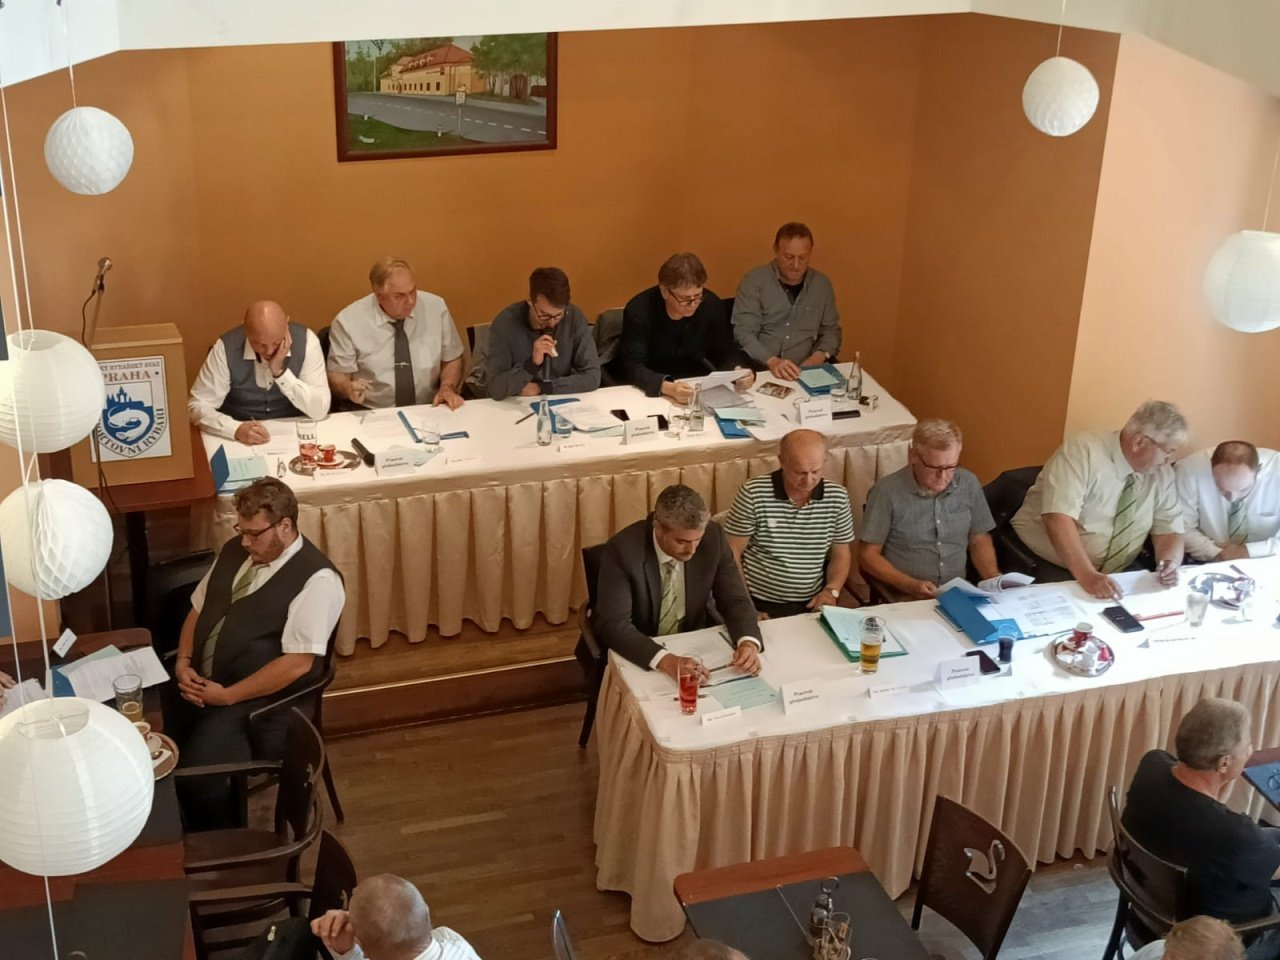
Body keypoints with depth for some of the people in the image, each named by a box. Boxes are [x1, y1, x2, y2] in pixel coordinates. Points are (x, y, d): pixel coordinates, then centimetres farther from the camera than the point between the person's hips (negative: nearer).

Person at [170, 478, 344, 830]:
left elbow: (298, 663, -20)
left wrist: (227, 696, -18)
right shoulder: (235, 551, 8)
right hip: (200, 685, 7)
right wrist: (183, 662, -1)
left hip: (261, 702, -7)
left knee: (201, 778, -27)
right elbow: (198, 609, 17)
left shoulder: (317, 580, -16)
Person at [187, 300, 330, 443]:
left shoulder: (306, 341, -13)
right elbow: (198, 406, -11)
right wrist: (237, 429, -27)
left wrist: (281, 373, -24)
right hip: (241, 443, 0)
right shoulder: (226, 348, -13)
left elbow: (319, 411, -15)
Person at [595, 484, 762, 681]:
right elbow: (613, 624, -27)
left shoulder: (712, 537, -13)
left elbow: (735, 600, -7)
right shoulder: (623, 550, -23)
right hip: (640, 657, -3)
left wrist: (748, 643, -28)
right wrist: (665, 660, -42)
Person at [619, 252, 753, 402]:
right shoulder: (638, 310, -19)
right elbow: (633, 367, -24)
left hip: (698, 387, 3)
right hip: (651, 392, -3)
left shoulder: (712, 304, -9)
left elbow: (726, 353, -2)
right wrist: (668, 388, -42)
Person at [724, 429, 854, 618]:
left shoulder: (837, 497, 1)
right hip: (759, 604, -2)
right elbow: (732, 551, -2)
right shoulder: (753, 493, -8)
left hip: (812, 605, 2)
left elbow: (841, 555, 12)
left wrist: (831, 591, -6)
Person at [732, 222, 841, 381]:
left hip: (804, 372, 3)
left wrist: (820, 355, -5)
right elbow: (743, 332, -10)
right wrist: (771, 361, -26)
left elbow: (831, 330, 17)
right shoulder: (754, 281, -4)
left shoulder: (822, 284, 8)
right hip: (759, 370, -3)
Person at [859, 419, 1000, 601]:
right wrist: (911, 585, -17)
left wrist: (993, 577, -2)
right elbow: (868, 554, -5)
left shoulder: (969, 484, 2)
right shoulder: (887, 492, -11)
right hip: (905, 598, -4)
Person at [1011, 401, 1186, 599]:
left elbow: (1169, 529, 6)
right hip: (1048, 566, -6)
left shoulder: (1162, 474, 1)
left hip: (1116, 576, 6)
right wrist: (1086, 575, -39)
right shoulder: (1083, 451, -18)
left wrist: (1170, 563, -17)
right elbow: (1058, 517, -29)